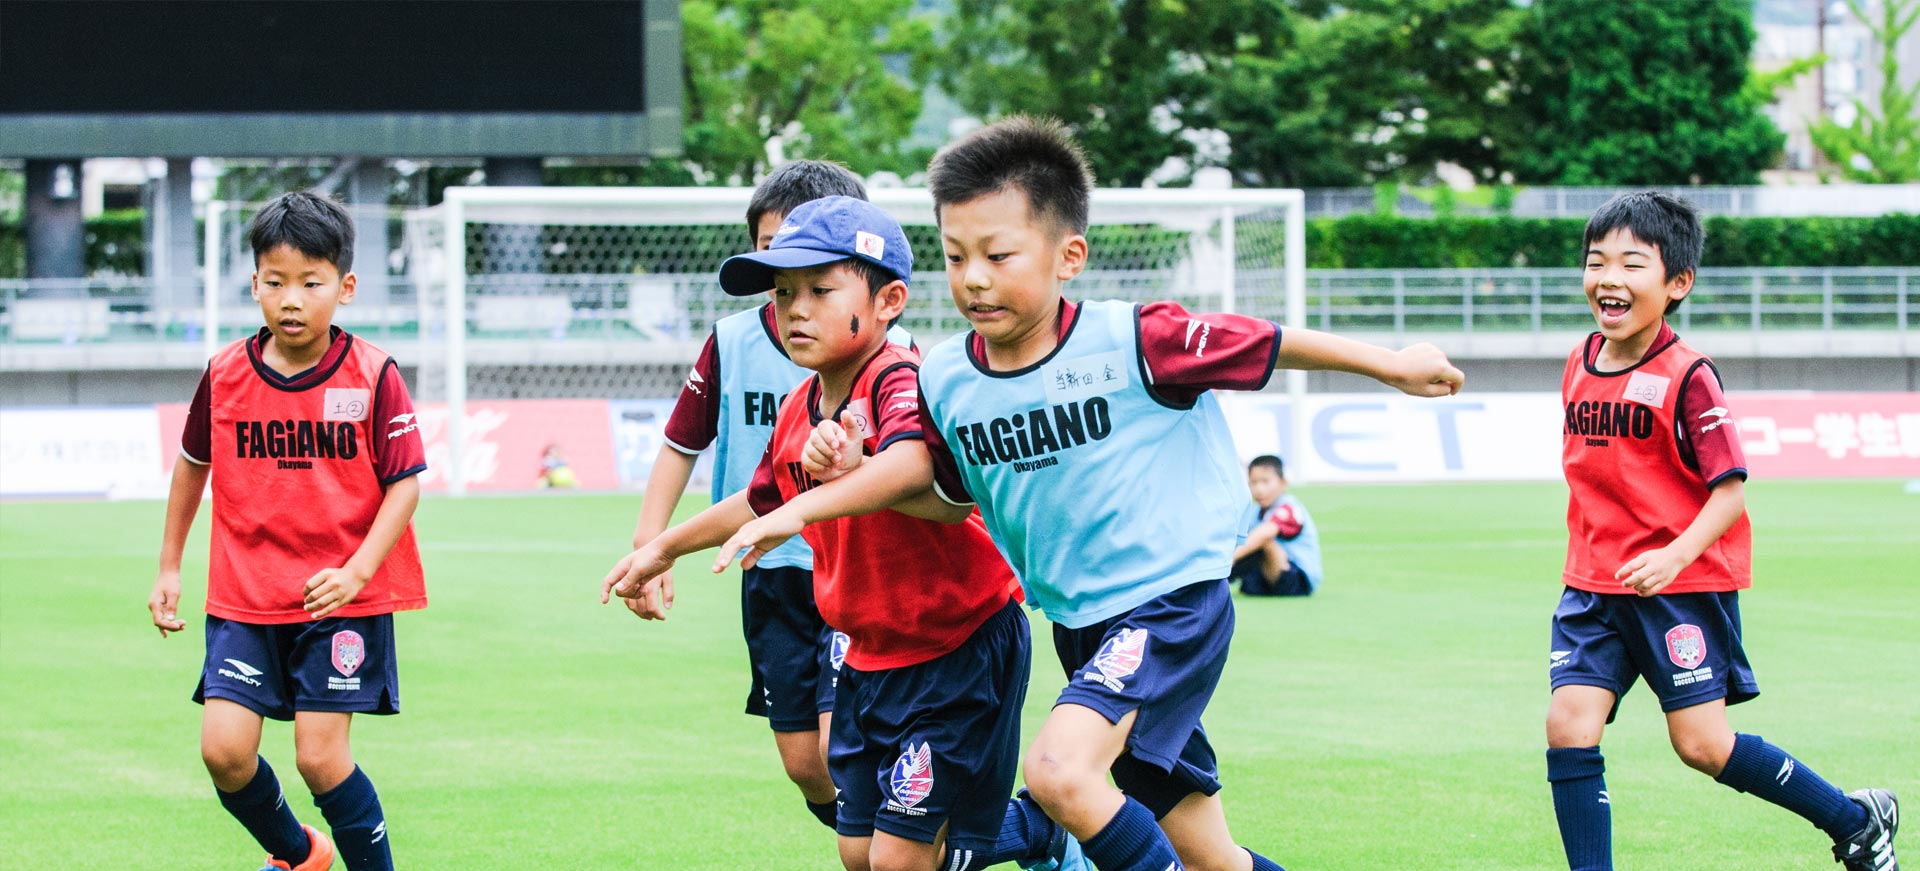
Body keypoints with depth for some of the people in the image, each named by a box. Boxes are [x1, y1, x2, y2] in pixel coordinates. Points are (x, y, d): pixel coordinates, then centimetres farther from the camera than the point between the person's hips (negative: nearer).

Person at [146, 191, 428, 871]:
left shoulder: (372, 375, -9)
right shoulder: (225, 374, 1)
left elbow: (405, 483, -8)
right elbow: (193, 462, 17)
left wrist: (357, 571, -20)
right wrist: (169, 568, 20)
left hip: (342, 601, -3)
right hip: (244, 598, 3)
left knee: (320, 756, -9)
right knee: (224, 749, -7)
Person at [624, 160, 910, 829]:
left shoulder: (888, 349, -8)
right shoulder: (732, 343, 2)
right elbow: (682, 443, 10)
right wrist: (648, 546, 1)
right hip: (773, 576, 4)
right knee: (805, 769, 7)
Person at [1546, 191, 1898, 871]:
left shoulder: (1687, 376, -13)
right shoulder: (1580, 366, 7)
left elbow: (1730, 491, -16)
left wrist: (1676, 556, -29)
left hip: (1682, 585, -6)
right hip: (1594, 586, 6)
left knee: (1702, 744, -5)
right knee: (1569, 726, -9)